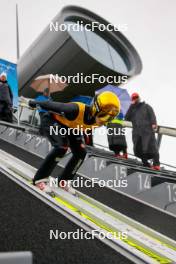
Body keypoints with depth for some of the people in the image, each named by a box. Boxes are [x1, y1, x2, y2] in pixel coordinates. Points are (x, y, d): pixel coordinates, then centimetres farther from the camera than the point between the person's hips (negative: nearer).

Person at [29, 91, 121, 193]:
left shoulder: (100, 119, -25)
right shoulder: (77, 110, -45)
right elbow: (53, 105, -31)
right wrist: (34, 103, -17)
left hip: (72, 127, 7)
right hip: (55, 121, -7)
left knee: (81, 153, 0)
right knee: (62, 147, -25)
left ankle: (63, 181, 17)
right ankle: (39, 179, -14)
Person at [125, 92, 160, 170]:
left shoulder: (146, 106, 18)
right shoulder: (132, 110, 26)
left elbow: (152, 115, 3)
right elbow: (127, 118, 11)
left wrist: (153, 123, -15)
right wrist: (131, 107, 8)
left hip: (147, 130, -4)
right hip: (136, 132, 4)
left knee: (151, 147, -13)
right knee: (138, 150, -4)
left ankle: (156, 164, -14)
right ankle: (146, 165, 5)